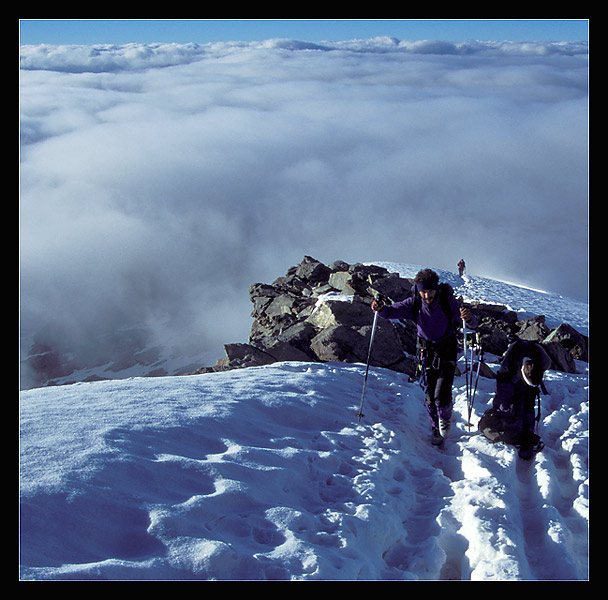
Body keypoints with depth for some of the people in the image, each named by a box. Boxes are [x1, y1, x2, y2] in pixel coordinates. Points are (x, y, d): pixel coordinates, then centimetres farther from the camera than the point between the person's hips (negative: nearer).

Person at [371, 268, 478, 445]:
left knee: (442, 395, -9)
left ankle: (445, 417, 25)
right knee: (429, 396, 5)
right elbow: (392, 311, -12)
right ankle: (436, 427, 30)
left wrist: (469, 318, -44)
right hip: (427, 351, 2)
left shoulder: (448, 302, -20)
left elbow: (472, 324, -19)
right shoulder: (414, 303, -13)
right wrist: (380, 308, -36)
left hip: (447, 352, -2)